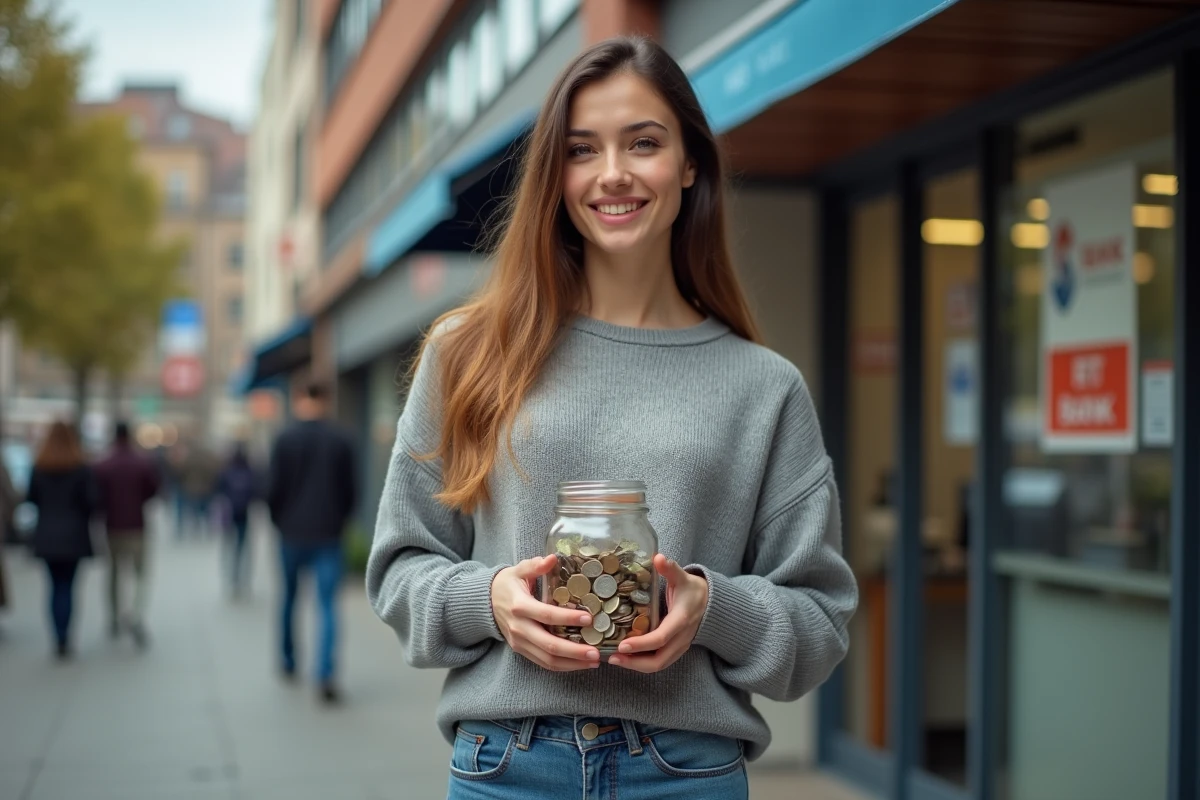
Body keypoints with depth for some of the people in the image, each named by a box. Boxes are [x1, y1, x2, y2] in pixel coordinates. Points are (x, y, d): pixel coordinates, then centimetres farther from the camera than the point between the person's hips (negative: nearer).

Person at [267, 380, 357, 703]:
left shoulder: (286, 439, -5)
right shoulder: (341, 440, -1)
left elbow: (275, 488, -7)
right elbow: (351, 489, 0)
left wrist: (279, 520, 10)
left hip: (292, 533, 0)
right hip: (328, 534, 0)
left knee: (289, 598, 19)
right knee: (328, 604, -2)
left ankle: (288, 663, 32)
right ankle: (326, 674, -16)